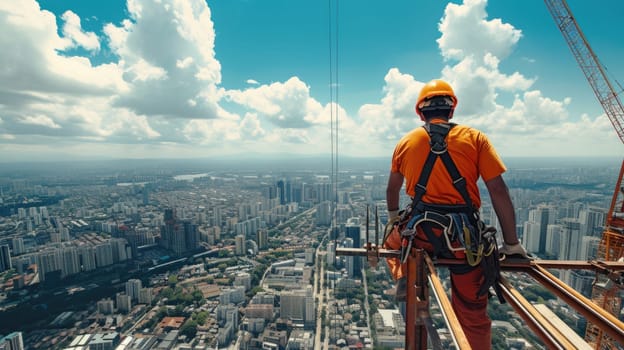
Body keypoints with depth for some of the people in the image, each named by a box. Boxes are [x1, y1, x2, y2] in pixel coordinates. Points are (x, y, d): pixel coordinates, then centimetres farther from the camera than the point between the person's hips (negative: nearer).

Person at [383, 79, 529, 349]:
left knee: (392, 238, 34)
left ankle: (403, 276, 9)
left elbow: (392, 189, 16)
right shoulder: (475, 138, 0)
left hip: (421, 232, 0)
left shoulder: (406, 142, 4)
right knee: (473, 315, 19)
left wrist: (393, 218, 33)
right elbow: (498, 191, -3)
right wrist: (511, 243, 6)